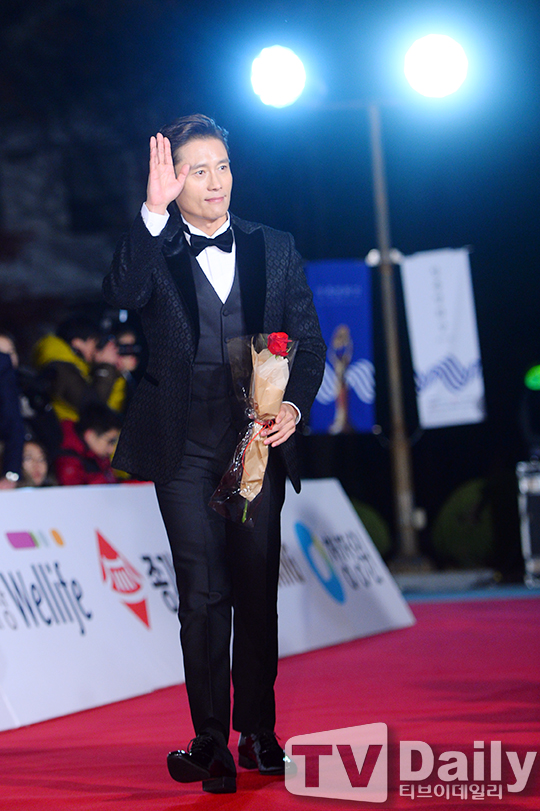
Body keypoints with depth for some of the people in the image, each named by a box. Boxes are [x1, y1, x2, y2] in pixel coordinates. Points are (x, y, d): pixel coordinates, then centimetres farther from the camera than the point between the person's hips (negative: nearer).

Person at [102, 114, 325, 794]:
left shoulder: (275, 249, 9)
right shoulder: (153, 253, 2)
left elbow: (309, 342, 11)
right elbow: (121, 296, -21)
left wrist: (294, 406, -6)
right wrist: (155, 212, -28)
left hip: (261, 444, 2)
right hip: (186, 451, -2)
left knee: (258, 592, 8)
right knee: (203, 597, -3)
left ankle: (259, 732, 20)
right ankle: (211, 742, 4)